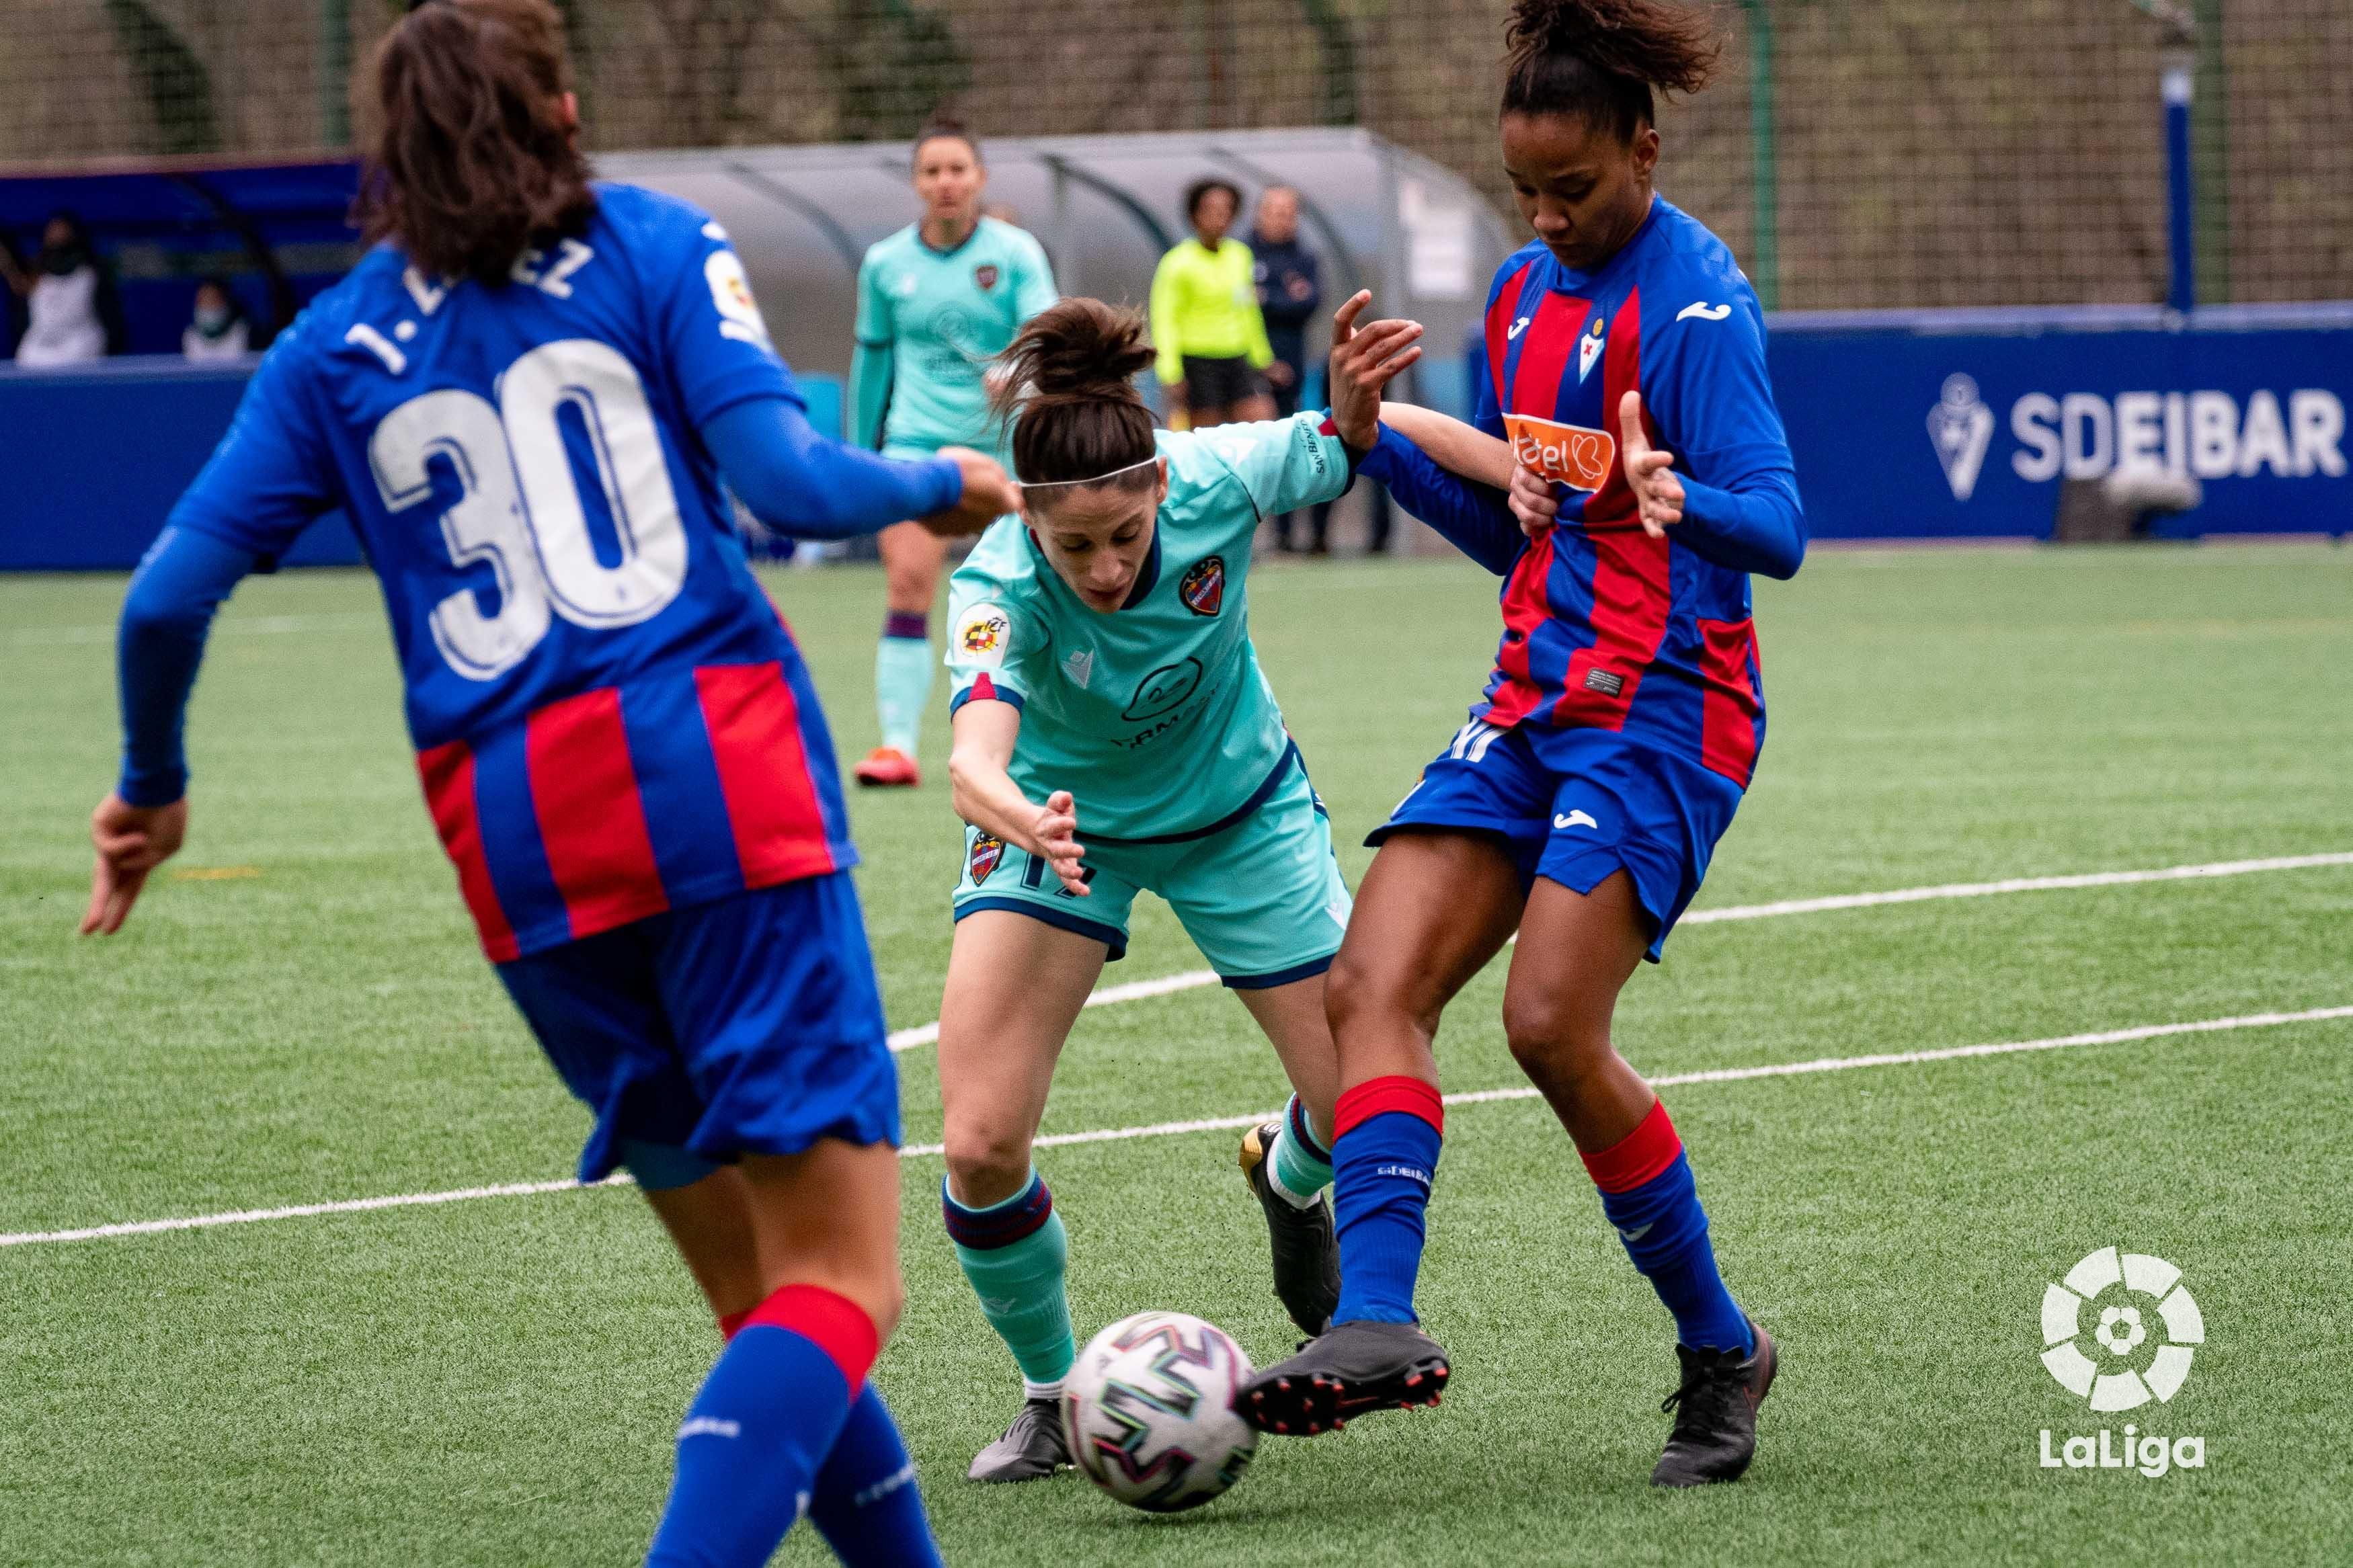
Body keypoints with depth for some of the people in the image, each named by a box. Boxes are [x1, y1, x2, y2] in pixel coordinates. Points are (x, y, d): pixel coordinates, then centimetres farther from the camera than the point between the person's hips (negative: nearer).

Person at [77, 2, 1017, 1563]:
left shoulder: (334, 346, 14)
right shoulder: (653, 247, 6)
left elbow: (169, 597, 8)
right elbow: (793, 484, -6)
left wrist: (153, 787, 24)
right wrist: (946, 484, 13)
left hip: (515, 841, 4)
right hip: (722, 777, -4)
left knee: (754, 1289, 15)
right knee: (839, 1276, -7)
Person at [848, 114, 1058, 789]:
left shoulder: (1016, 253, -4)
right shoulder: (885, 264, 3)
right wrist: (860, 452, 18)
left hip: (1001, 442, -1)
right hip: (917, 438, 1)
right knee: (906, 584, -15)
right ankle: (898, 745, -19)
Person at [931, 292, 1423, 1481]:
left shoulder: (1216, 480, -30)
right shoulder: (1001, 587, -36)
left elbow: (1342, 452, -8)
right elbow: (975, 764, -51)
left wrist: (1353, 405, -33)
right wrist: (1028, 825, -74)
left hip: (1237, 814, 2)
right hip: (1055, 824, -2)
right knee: (982, 1150, -16)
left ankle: (1286, 1178, 40)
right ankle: (1053, 1397, 12)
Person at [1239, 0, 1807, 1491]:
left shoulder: (1694, 296, -11)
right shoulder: (1524, 294, 14)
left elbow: (1776, 526, -20)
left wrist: (1687, 506, -42)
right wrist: (1377, 442, 10)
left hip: (1662, 710, -8)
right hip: (1533, 706, 8)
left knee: (1554, 1022, -19)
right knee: (1374, 983, -10)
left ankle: (1721, 1348, -3)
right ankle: (1379, 1322, -22)